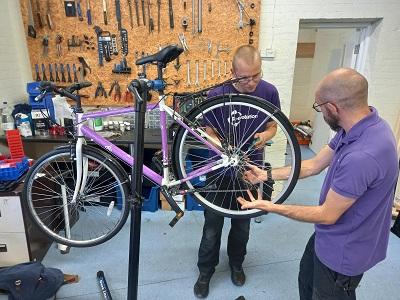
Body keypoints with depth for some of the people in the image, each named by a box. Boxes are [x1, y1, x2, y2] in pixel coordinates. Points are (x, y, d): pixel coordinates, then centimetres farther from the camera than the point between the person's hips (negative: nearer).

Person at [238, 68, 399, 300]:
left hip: (343, 252, -8)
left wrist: (270, 207, -21)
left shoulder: (362, 156, -39)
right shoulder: (359, 126, -8)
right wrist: (267, 174, 3)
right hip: (330, 237, 8)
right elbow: (314, 165, 0)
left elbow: (327, 215, -28)